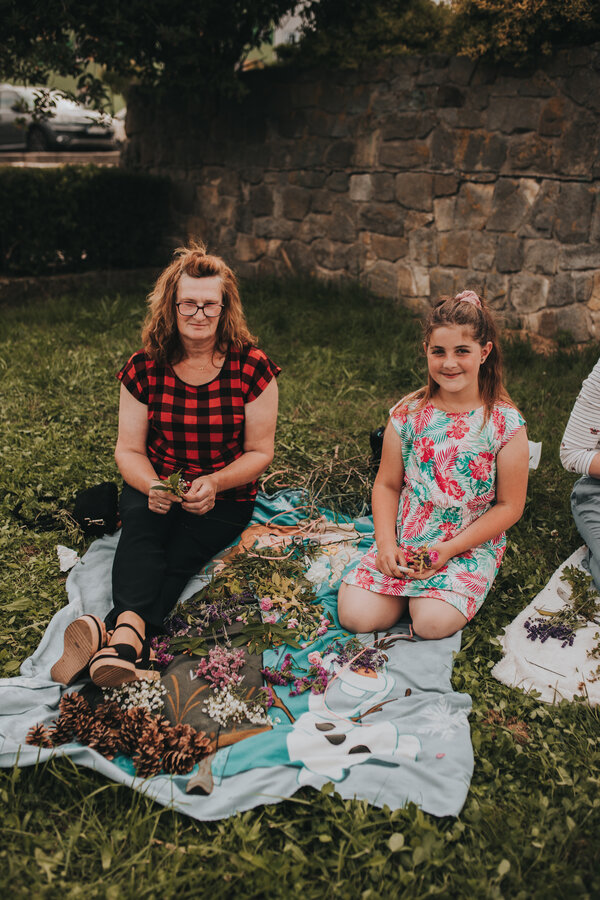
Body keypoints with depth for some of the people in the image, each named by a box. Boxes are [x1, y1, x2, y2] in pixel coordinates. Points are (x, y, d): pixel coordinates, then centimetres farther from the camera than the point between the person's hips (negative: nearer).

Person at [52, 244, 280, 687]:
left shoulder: (251, 368, -8)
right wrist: (151, 487, -22)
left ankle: (111, 633, -45)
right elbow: (129, 450, 0)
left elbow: (259, 452, -4)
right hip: (156, 488, 1)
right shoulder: (144, 369, -3)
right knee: (142, 523, -33)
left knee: (173, 556, -28)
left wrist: (214, 484, -22)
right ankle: (130, 635, -51)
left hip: (226, 499, -1)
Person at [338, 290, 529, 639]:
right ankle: (414, 582, 11)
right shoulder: (408, 414, -2)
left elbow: (510, 506, -6)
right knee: (356, 616, -15)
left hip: (471, 546, -2)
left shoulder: (506, 423, -10)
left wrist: (450, 549, -15)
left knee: (433, 623, -26)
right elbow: (387, 485, 5)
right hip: (404, 541, 2)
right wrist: (386, 543, -10)